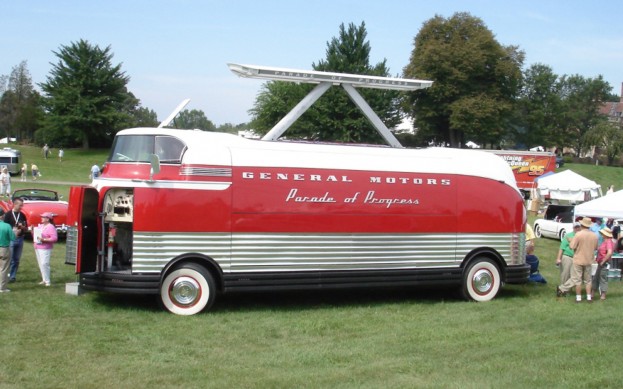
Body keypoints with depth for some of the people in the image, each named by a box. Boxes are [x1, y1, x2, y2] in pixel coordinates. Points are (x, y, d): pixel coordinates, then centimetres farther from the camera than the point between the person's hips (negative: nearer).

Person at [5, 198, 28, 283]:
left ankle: (13, 276, 15)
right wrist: (13, 231, -20)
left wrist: (22, 227, -9)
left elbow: (26, 228, 12)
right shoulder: (8, 214, -5)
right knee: (10, 259, -3)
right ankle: (7, 275, 5)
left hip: (20, 239, 4)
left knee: (16, 260, 8)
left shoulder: (22, 215, 8)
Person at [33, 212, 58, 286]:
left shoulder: (51, 227, -9)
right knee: (41, 264, 9)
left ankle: (47, 281, -11)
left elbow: (54, 238, -17)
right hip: (37, 248, 8)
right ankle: (44, 280, 16)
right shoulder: (40, 226, 17)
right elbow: (35, 234, 27)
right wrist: (33, 231, 6)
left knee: (44, 264, -14)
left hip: (45, 249, -8)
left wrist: (44, 239, -23)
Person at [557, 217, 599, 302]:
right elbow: (596, 247, 9)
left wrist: (571, 241, 1)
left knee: (577, 279, 6)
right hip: (589, 260, 4)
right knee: (588, 279, 16)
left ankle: (578, 297, 8)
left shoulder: (579, 234, -18)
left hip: (578, 260, -4)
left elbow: (572, 246, -19)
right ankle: (589, 297, 16)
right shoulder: (594, 236, -2)